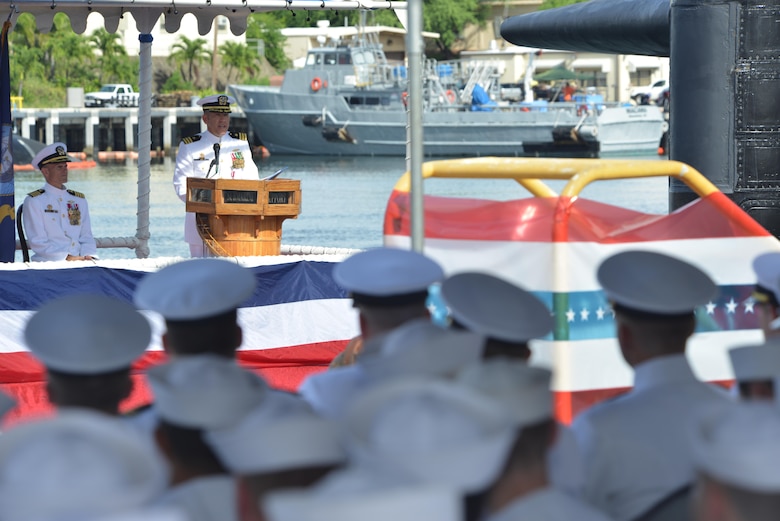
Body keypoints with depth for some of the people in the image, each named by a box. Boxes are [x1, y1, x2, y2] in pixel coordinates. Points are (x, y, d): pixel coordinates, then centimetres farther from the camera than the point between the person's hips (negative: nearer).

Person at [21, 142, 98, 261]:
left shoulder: (79, 200, 19)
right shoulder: (33, 201, 3)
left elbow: (86, 237, 16)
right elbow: (37, 242, -6)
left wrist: (89, 256, -7)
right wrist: (68, 258, -17)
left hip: (80, 264, 5)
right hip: (47, 265, -5)